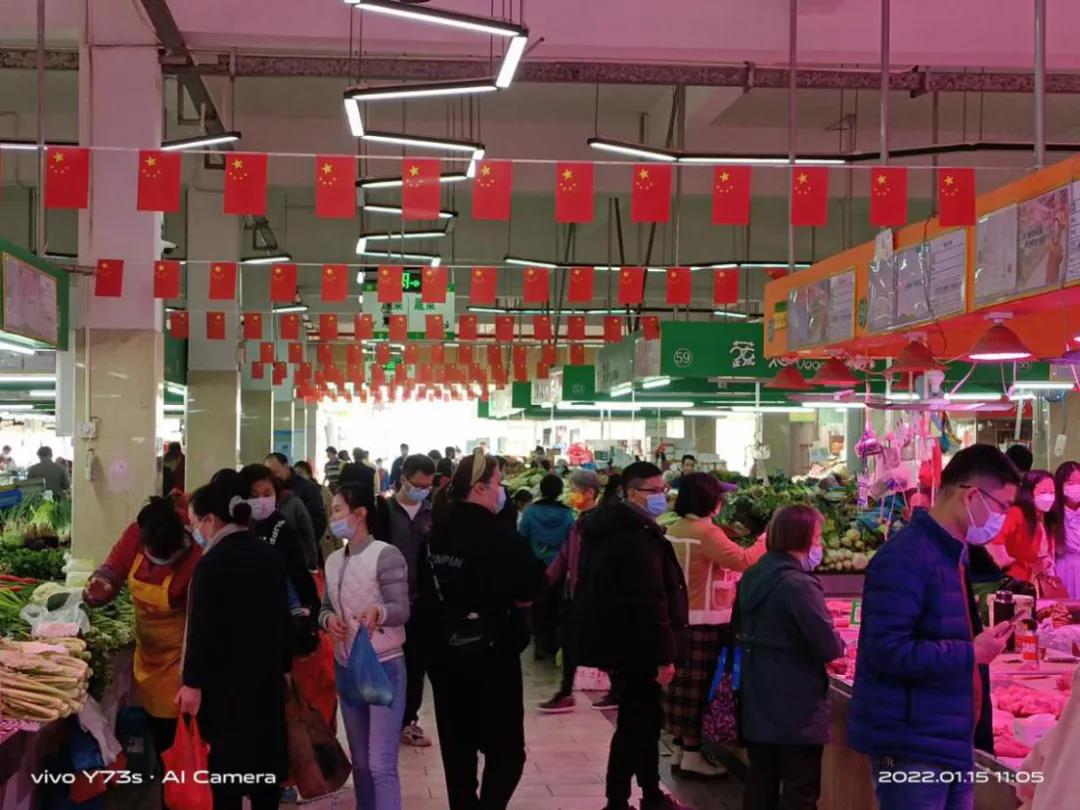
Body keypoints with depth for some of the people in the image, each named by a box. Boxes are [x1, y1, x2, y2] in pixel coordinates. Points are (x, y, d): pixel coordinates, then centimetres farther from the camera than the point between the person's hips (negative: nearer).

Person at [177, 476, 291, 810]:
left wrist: (193, 681, -11)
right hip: (267, 673, 7)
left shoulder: (213, 562, -15)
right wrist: (282, 664, 20)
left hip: (228, 677, -7)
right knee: (264, 753, 14)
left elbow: (202, 627, -16)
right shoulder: (270, 554, 7)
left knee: (227, 759, 1)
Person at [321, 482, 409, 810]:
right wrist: (328, 619, -11)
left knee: (381, 764, -9)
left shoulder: (385, 554, -14)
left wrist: (378, 612, -40)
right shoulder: (334, 560, 7)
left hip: (383, 666, -7)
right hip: (346, 667, 7)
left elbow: (402, 610, -19)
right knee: (360, 761, 16)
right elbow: (326, 606, 12)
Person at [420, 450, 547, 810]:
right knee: (506, 749, 2)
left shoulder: (439, 530, 6)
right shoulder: (495, 533, -17)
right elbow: (534, 584, -20)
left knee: (458, 746, 14)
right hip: (489, 652, -7)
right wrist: (508, 594, -1)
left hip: (444, 651, 7)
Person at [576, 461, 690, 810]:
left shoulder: (612, 529, 13)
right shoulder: (638, 537, -20)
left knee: (644, 716, 18)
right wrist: (664, 656, -22)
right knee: (635, 723, -1)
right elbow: (650, 601, -26)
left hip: (618, 641, 10)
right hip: (634, 646, -10)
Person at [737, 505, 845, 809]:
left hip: (757, 701, 8)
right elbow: (829, 647, -20)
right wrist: (839, 646, 1)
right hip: (796, 706, -8)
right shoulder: (799, 584, -21)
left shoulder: (752, 576, 5)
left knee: (761, 781, 16)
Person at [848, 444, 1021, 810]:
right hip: (912, 746, -10)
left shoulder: (953, 554, 15)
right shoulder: (906, 557, -18)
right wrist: (972, 654, -19)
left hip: (953, 740, 10)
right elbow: (888, 652, -25)